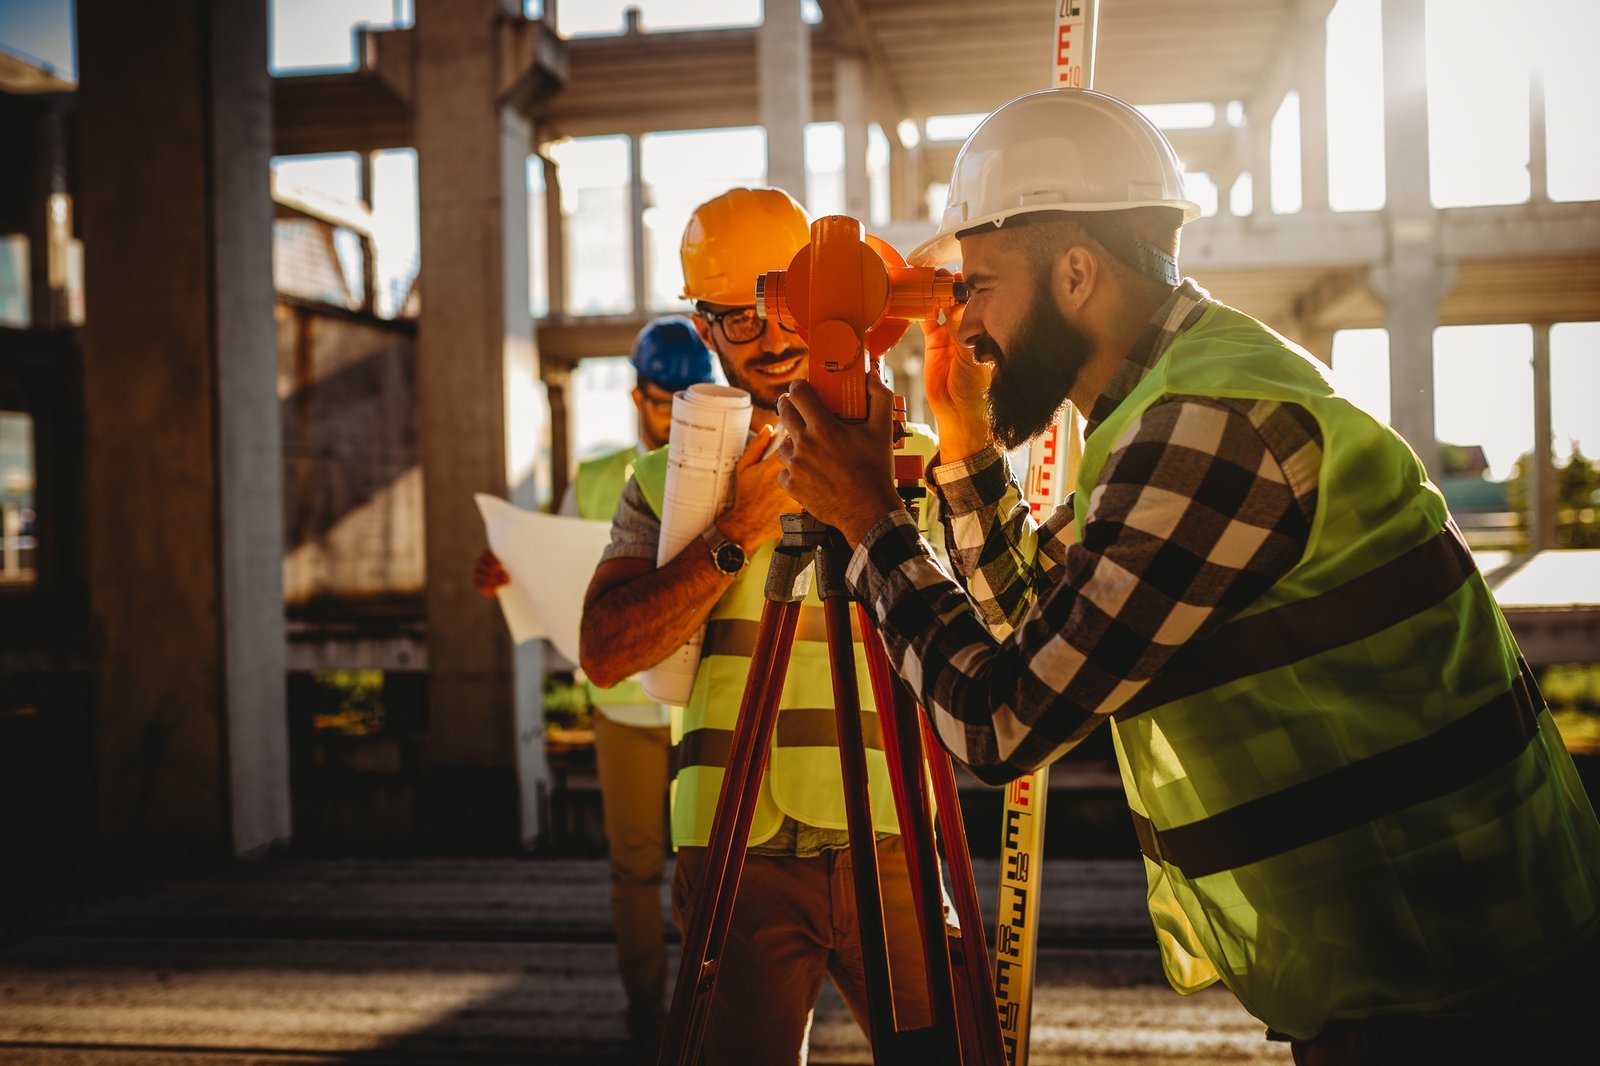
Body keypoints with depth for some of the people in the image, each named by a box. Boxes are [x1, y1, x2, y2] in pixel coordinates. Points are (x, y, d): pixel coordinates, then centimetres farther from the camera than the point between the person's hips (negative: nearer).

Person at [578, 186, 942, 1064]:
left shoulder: (910, 458, 9)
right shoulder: (669, 475, 9)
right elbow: (606, 652, -3)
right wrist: (734, 536, -12)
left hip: (891, 848, 0)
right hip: (736, 853, 0)